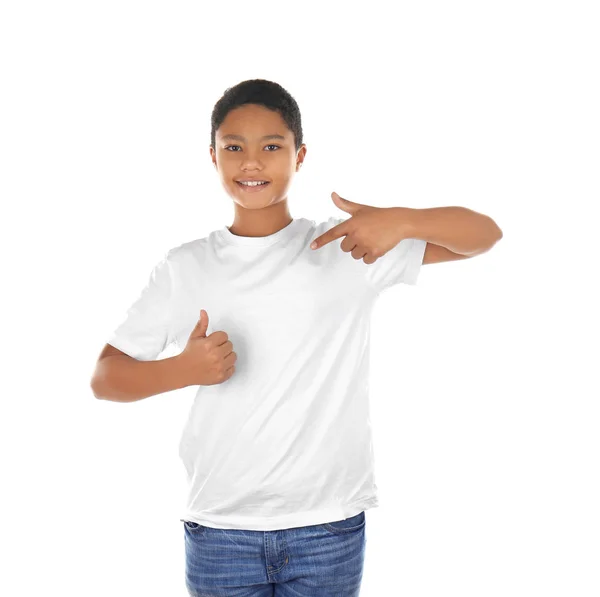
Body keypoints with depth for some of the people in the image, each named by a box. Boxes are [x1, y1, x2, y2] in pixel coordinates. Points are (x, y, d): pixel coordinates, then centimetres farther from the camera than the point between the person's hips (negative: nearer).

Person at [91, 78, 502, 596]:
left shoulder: (348, 248, 0)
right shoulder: (184, 268, 3)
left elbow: (484, 233, -2)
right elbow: (105, 377, 4)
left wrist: (403, 220, -21)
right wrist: (184, 369, -16)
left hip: (330, 530, 0)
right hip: (219, 529, 1)